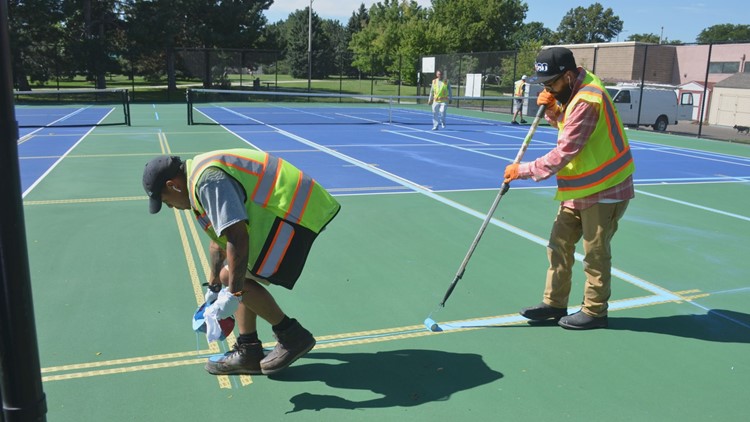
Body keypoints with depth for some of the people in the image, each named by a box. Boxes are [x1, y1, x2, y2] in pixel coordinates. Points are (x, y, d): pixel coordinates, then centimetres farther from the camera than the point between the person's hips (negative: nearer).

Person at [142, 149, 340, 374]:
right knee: (234, 276, 12)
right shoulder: (204, 172, 17)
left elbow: (237, 238, -26)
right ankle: (248, 352, 17)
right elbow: (219, 240, 28)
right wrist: (214, 288, 37)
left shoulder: (207, 180, -18)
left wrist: (232, 294, -18)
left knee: (233, 277, -9)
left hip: (295, 211, -11)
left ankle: (291, 335, 3)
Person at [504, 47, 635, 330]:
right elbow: (566, 125, 17)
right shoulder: (575, 89, 4)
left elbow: (564, 153, -27)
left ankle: (594, 312, 19)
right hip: (580, 188, 9)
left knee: (595, 253, 3)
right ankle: (555, 304, 19)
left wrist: (523, 170, -19)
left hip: (605, 190, -9)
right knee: (559, 244, 9)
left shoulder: (587, 101, -25)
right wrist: (552, 109, -4)